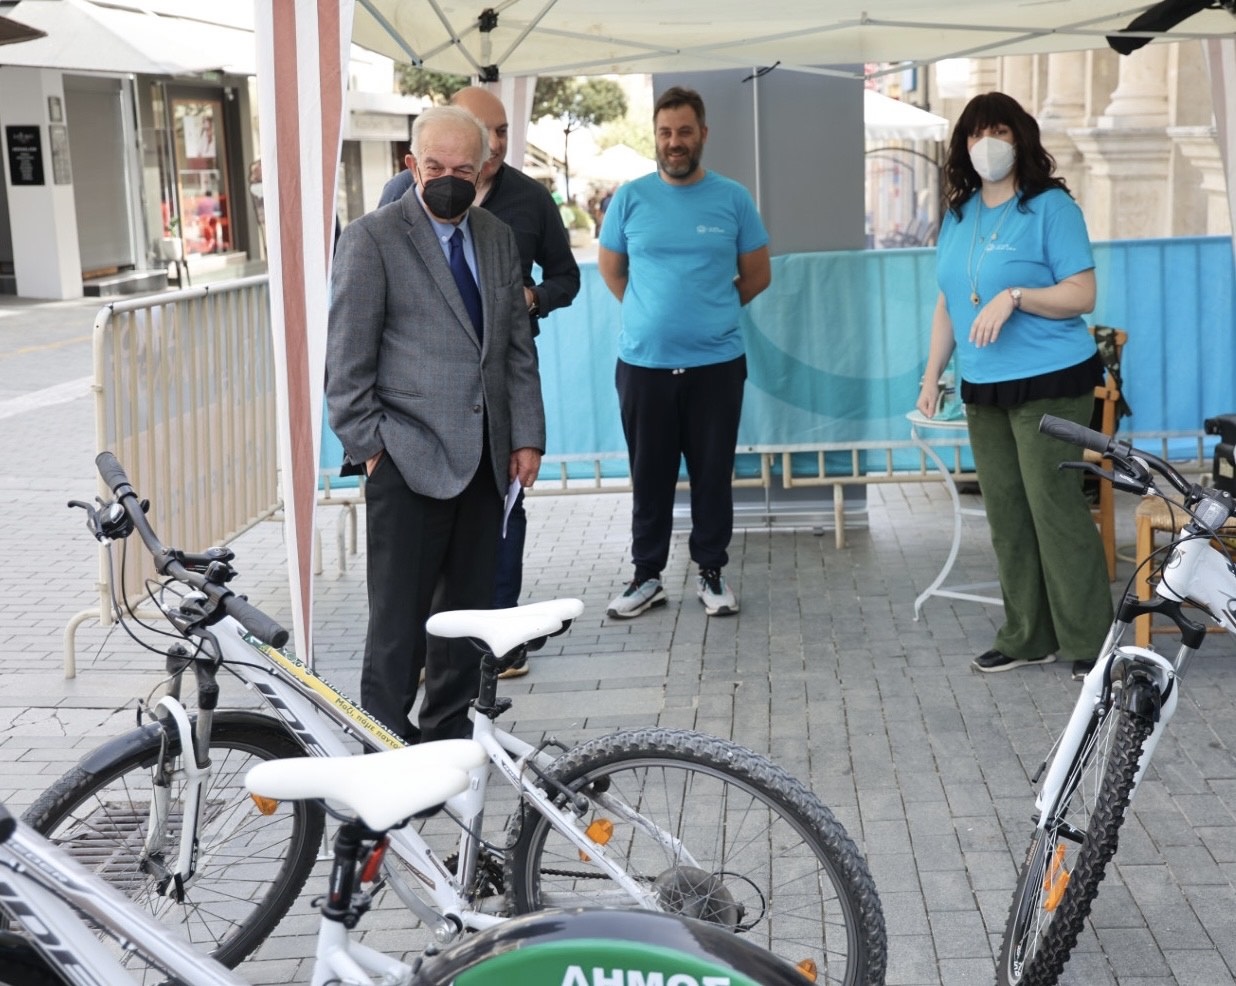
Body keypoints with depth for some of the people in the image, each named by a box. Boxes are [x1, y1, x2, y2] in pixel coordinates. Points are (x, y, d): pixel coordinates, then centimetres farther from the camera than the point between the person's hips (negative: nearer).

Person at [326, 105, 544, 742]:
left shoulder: (498, 238, 14)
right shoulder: (371, 238, -4)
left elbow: (518, 348, 15)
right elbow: (347, 360, -6)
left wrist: (527, 436, 8)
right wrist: (370, 446, -8)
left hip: (482, 461, 6)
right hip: (408, 460, -6)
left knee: (467, 610, 12)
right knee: (398, 618, -2)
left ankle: (449, 735, 24)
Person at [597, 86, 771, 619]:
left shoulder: (732, 199, 1)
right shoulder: (630, 198, 1)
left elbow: (757, 274, 10)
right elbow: (610, 269, 13)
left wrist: (711, 312, 12)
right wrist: (654, 314, 12)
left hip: (717, 362, 0)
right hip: (643, 362, 0)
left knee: (713, 473, 7)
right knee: (650, 475, 7)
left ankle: (711, 572, 20)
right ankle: (646, 575, 18)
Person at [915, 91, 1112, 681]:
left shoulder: (1051, 207, -7)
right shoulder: (958, 216, 12)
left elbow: (1083, 295, -11)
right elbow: (947, 304, 17)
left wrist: (1015, 296, -23)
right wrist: (931, 377, 14)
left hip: (1050, 383, -6)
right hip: (983, 389, 6)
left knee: (1056, 510, -6)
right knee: (1006, 516, 8)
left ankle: (1088, 644, 3)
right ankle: (1028, 637, 17)